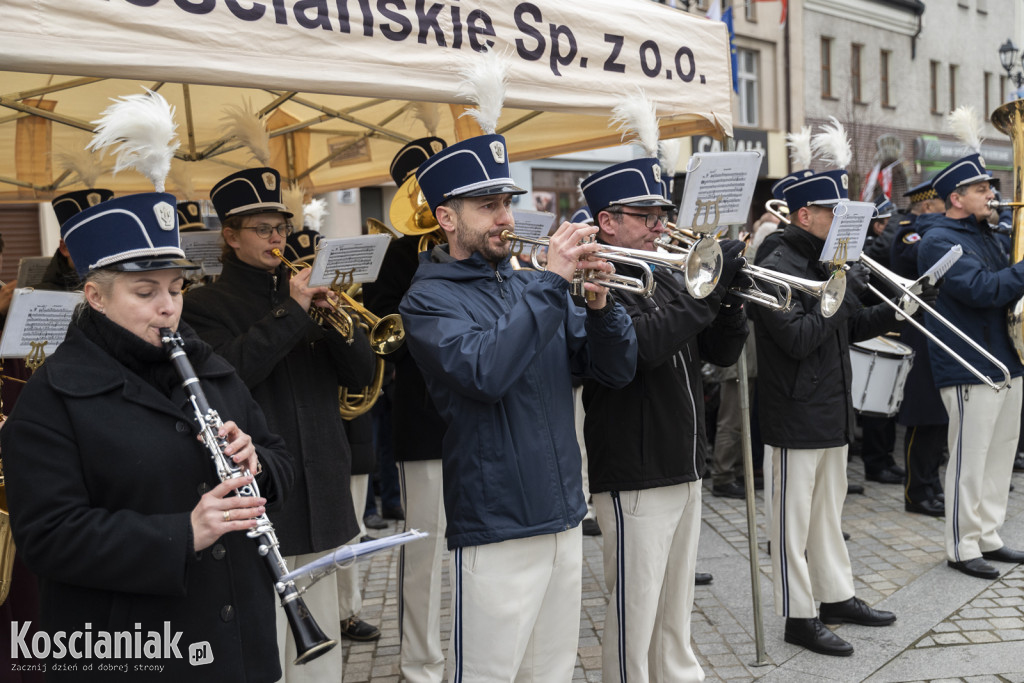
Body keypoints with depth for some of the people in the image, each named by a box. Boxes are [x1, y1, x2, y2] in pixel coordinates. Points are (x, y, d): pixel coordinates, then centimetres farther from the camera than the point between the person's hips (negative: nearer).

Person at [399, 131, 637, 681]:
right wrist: (552, 281, -23)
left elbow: (616, 370, 7)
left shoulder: (532, 286, 10)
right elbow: (485, 372, -26)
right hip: (495, 528, -6)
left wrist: (600, 303, -12)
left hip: (564, 517, 6)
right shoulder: (429, 300, -6)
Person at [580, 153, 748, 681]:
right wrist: (710, 285, -24)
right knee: (635, 608, 2)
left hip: (684, 468, 9)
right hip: (634, 475, -9)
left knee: (676, 604, 21)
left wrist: (730, 297, -5)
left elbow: (722, 352, 13)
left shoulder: (666, 279, 14)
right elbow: (645, 344, -30)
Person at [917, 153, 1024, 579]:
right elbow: (981, 289, -23)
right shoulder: (939, 241, -12)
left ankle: (988, 537, 26)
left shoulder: (983, 234, 17)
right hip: (970, 368, -9)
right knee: (969, 460, -2)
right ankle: (962, 548, 9)